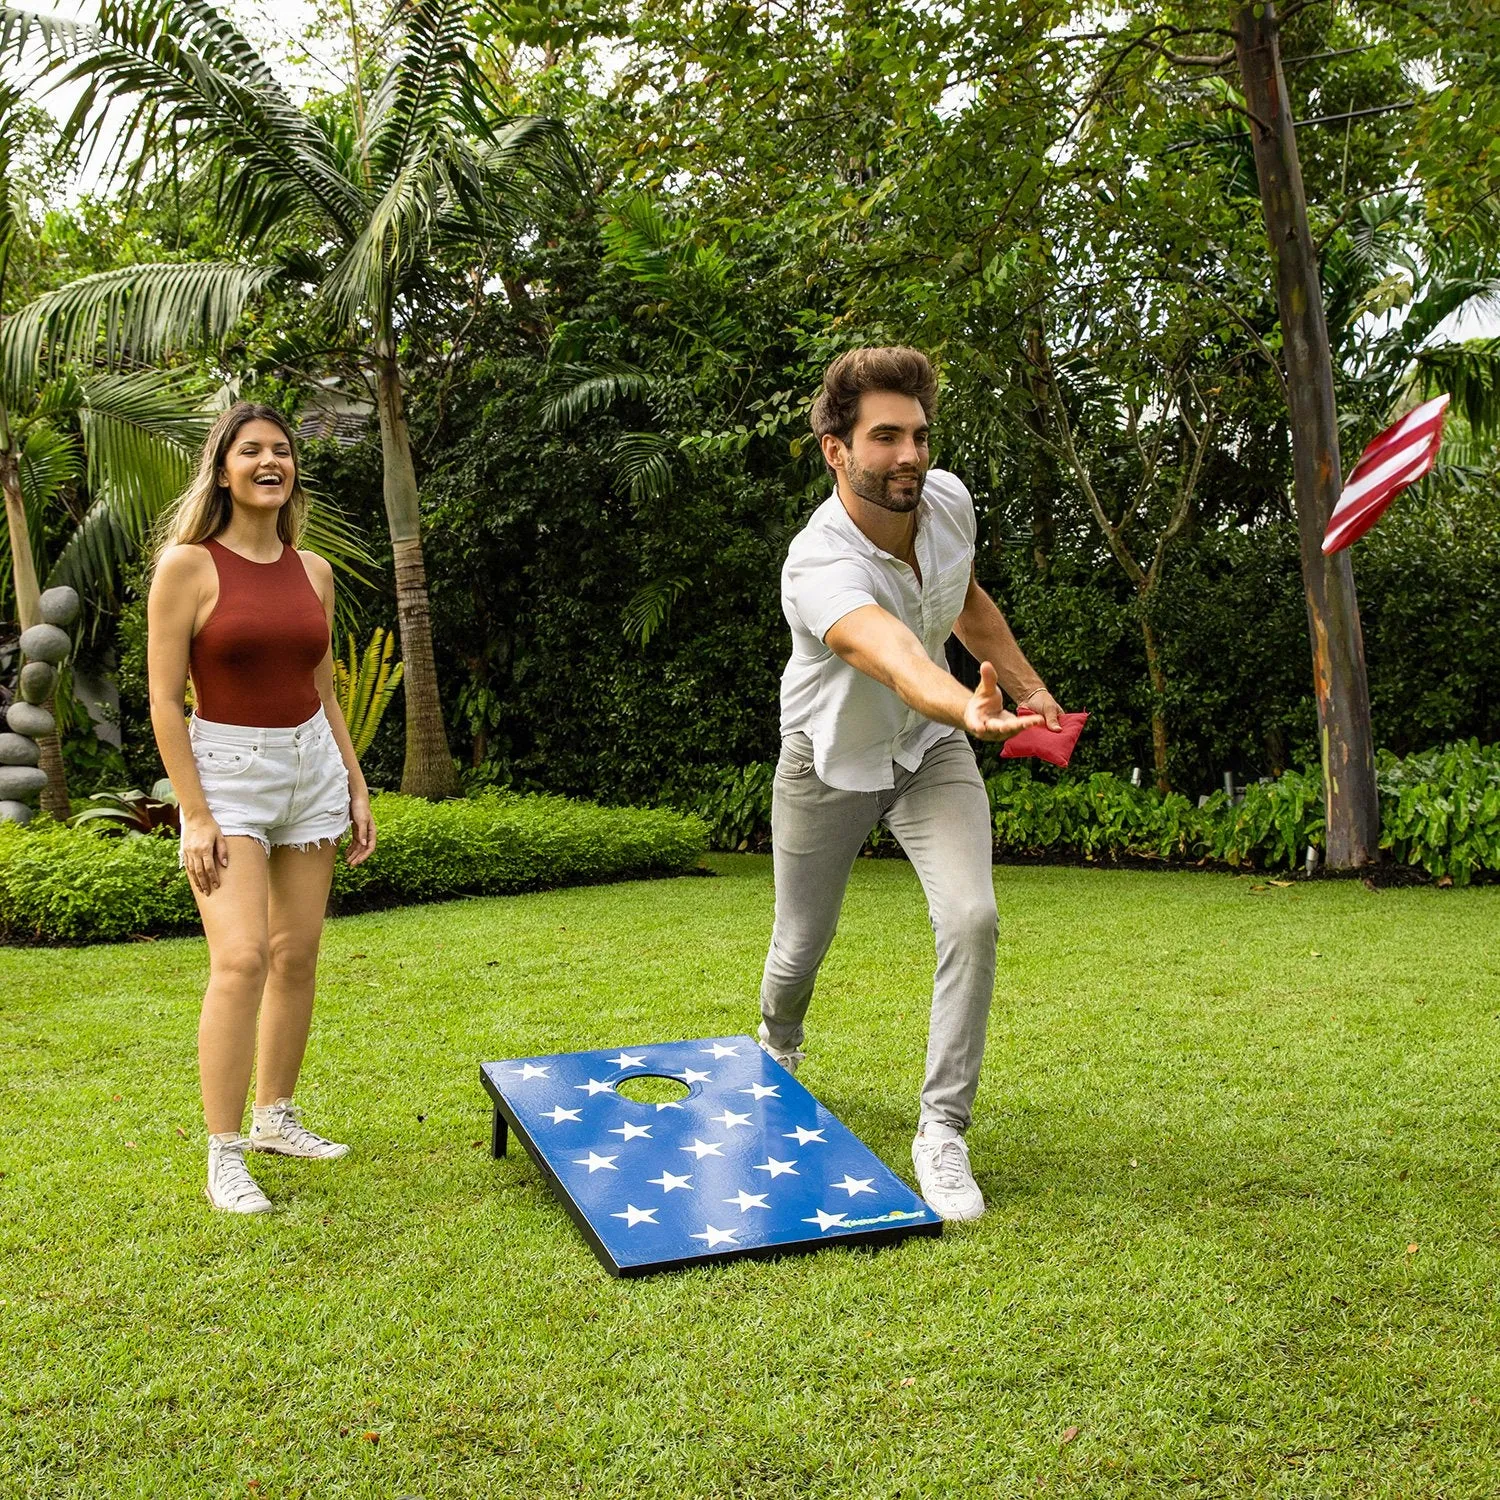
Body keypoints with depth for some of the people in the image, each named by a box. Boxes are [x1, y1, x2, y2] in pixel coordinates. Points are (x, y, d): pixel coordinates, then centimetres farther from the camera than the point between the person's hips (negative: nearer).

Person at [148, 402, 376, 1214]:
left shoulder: (312, 570, 8)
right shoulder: (188, 566, -8)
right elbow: (164, 701, -10)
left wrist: (356, 788, 13)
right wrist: (197, 815, -15)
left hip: (311, 767, 6)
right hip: (227, 772, -5)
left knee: (297, 954, 8)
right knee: (241, 958, -15)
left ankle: (276, 1116, 25)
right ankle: (224, 1157, -6)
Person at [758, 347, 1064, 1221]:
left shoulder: (949, 499, -14)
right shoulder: (818, 566, -35)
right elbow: (899, 660, -56)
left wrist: (1031, 687, 13)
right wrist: (970, 710, -76)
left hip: (930, 750, 4)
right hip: (829, 763, -3)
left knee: (972, 918, -19)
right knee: (802, 946, 10)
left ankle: (943, 1133, -6)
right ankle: (778, 1053, 48)